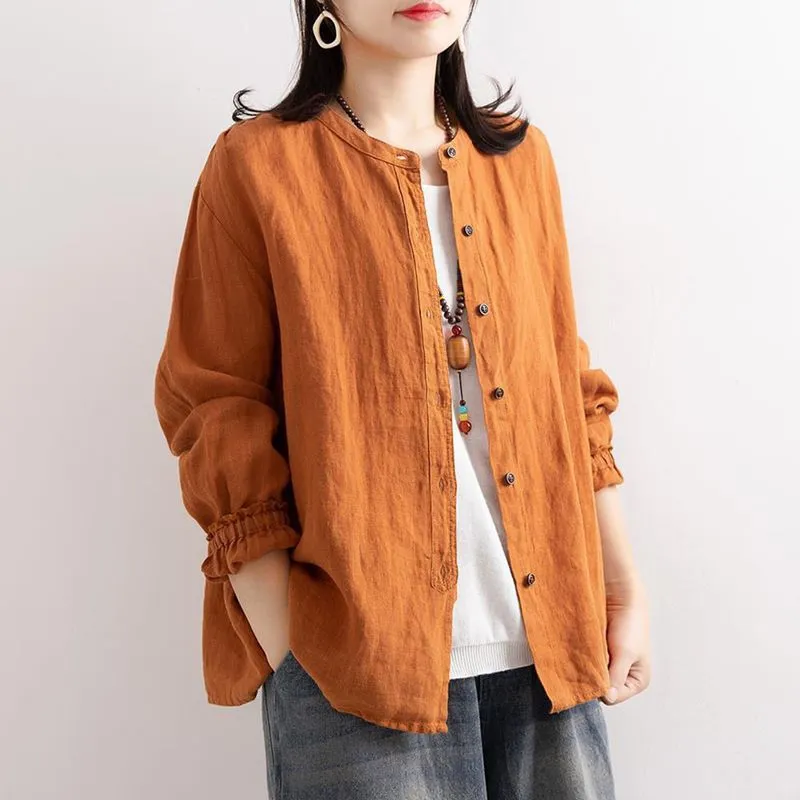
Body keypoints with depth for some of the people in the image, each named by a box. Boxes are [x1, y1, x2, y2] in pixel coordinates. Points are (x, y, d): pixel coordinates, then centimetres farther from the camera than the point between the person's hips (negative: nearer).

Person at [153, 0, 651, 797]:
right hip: (361, 658, -4)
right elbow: (214, 409, -5)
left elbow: (567, 389, 11)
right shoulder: (258, 163, -3)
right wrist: (288, 649, -10)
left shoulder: (521, 155, 9)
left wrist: (625, 591, 7)